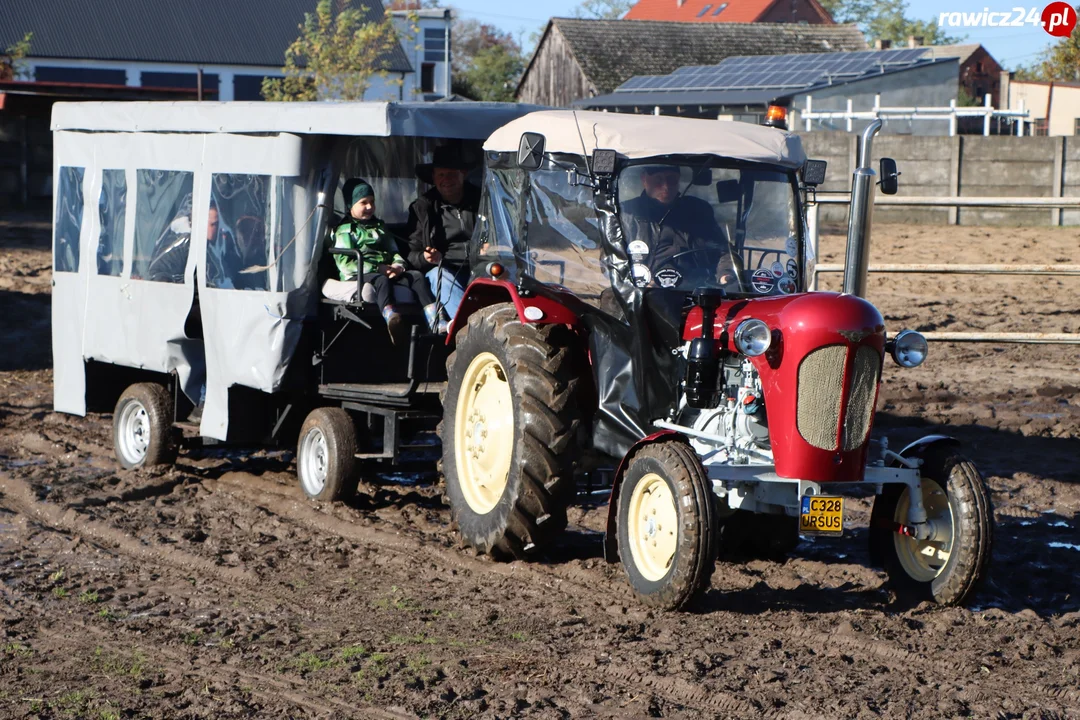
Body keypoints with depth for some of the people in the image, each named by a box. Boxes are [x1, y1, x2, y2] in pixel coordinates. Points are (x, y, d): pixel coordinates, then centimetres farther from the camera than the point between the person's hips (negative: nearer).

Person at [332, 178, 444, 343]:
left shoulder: (379, 227, 31)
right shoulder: (345, 230, 7)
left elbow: (394, 252, 27)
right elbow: (345, 263, -7)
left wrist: (398, 265, -1)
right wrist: (379, 269, -14)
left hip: (386, 272, 6)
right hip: (357, 277, -6)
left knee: (416, 276, -20)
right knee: (381, 281, -40)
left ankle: (436, 322, -40)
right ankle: (392, 320, -70)